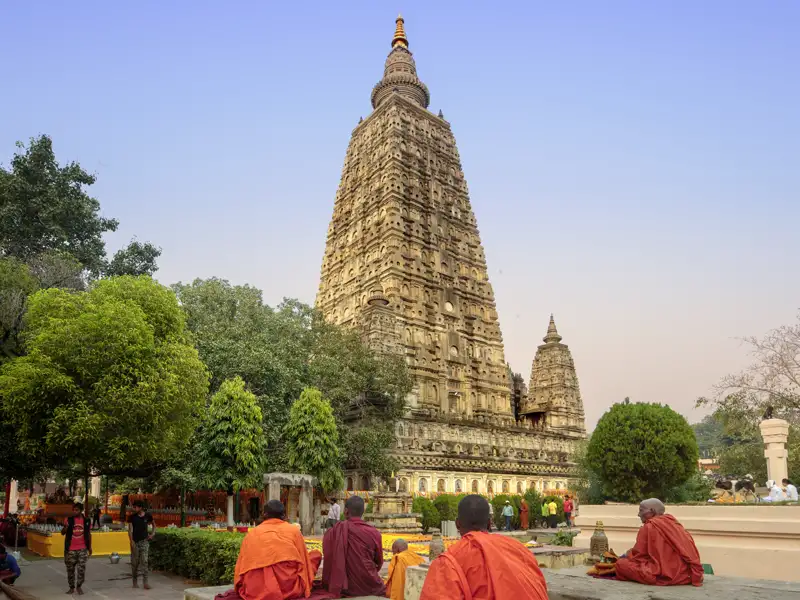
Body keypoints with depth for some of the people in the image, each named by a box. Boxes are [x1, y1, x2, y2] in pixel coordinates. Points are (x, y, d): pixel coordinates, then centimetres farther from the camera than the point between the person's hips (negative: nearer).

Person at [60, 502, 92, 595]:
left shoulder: (86, 521, 1)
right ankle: (71, 587, 22)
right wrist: (65, 527, -30)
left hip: (82, 549, 0)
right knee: (70, 570, 8)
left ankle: (79, 587, 16)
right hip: (71, 549, 0)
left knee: (82, 569, 0)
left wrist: (90, 547, 10)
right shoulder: (69, 520, -4)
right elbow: (62, 533, -7)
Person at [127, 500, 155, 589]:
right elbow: (130, 529, -6)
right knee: (135, 562, 6)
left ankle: (145, 582, -9)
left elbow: (154, 525, 19)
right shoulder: (132, 517, -2)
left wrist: (153, 533, 4)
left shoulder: (148, 516, 1)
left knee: (145, 561, -8)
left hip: (144, 541, 0)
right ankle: (135, 581, 22)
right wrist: (131, 541, -17)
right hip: (135, 542, 0)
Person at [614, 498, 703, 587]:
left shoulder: (649, 526, -7)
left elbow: (638, 554, -1)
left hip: (665, 576, -7)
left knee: (621, 564, -1)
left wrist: (627, 555, 19)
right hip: (685, 575, 7)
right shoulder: (673, 522, 13)